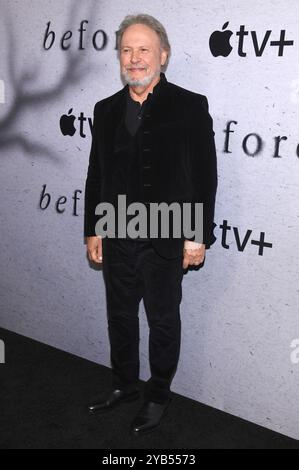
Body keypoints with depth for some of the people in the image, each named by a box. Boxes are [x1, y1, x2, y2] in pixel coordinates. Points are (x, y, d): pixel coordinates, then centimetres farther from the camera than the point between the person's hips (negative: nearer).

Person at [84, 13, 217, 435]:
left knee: (163, 322, 12)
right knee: (120, 317, 18)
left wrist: (198, 237, -11)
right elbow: (96, 175, 9)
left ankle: (157, 395, 31)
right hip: (117, 239, 5)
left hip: (165, 241, -4)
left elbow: (205, 177, -9)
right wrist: (92, 230, 7)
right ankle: (124, 385, 39)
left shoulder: (190, 107, -8)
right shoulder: (106, 110, 6)